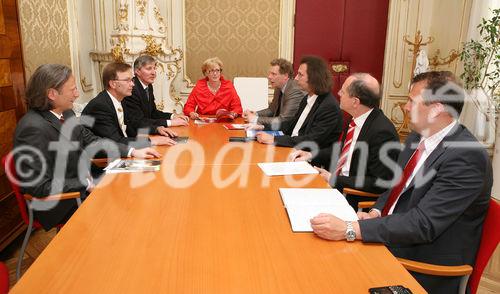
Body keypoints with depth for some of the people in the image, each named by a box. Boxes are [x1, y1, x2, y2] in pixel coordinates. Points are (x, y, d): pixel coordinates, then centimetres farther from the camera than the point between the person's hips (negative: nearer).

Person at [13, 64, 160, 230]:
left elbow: (90, 140, 10)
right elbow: (40, 186, -26)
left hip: (82, 182, 8)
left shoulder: (66, 114, 0)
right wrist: (88, 184, -22)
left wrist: (133, 152, 2)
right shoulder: (33, 128, -25)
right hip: (61, 205, -8)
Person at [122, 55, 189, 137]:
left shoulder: (149, 86, 7)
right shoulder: (132, 89, -19)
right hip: (133, 136, -7)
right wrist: (170, 122, -22)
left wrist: (173, 116, -2)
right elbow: (138, 122, -22)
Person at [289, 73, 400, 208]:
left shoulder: (383, 132, -23)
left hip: (357, 200, -8)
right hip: (336, 186, 8)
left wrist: (335, 180, -19)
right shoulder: (357, 120, 2)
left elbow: (380, 183, -22)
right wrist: (311, 155, 3)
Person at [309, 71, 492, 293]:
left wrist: (349, 230, -32)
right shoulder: (417, 137, 4)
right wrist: (375, 213, -6)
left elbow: (424, 224, -27)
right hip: (389, 240, 7)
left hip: (423, 272, -7)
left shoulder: (468, 157, -22)